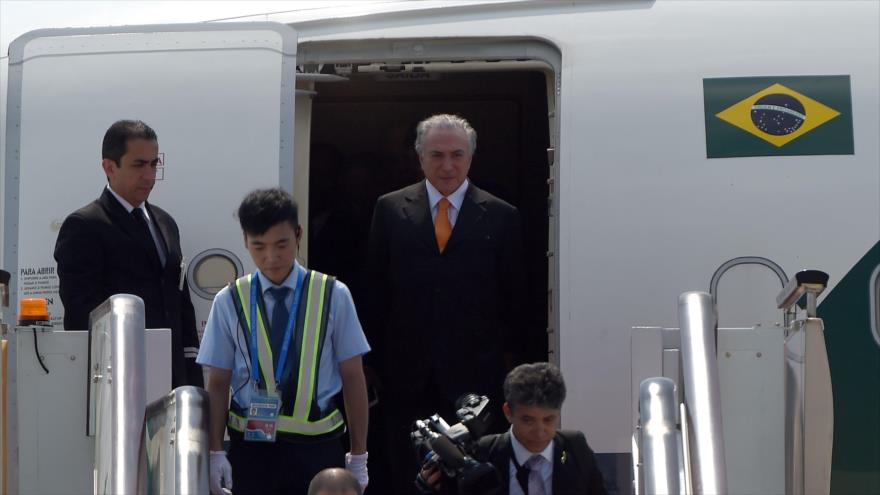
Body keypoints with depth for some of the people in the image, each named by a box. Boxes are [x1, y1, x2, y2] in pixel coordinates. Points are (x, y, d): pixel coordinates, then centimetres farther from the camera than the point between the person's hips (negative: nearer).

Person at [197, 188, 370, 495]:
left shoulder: (333, 296, -2)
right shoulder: (229, 302, 0)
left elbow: (353, 377, 2)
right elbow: (218, 383, 3)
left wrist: (359, 456, 4)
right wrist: (215, 452, -2)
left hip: (318, 447, -1)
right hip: (252, 447, 1)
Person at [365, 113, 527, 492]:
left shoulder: (500, 216, 3)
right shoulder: (390, 209, 5)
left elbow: (513, 297, 8)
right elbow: (375, 290, 7)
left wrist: (508, 356, 8)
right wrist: (375, 359, 6)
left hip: (474, 373, -1)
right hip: (408, 373, 1)